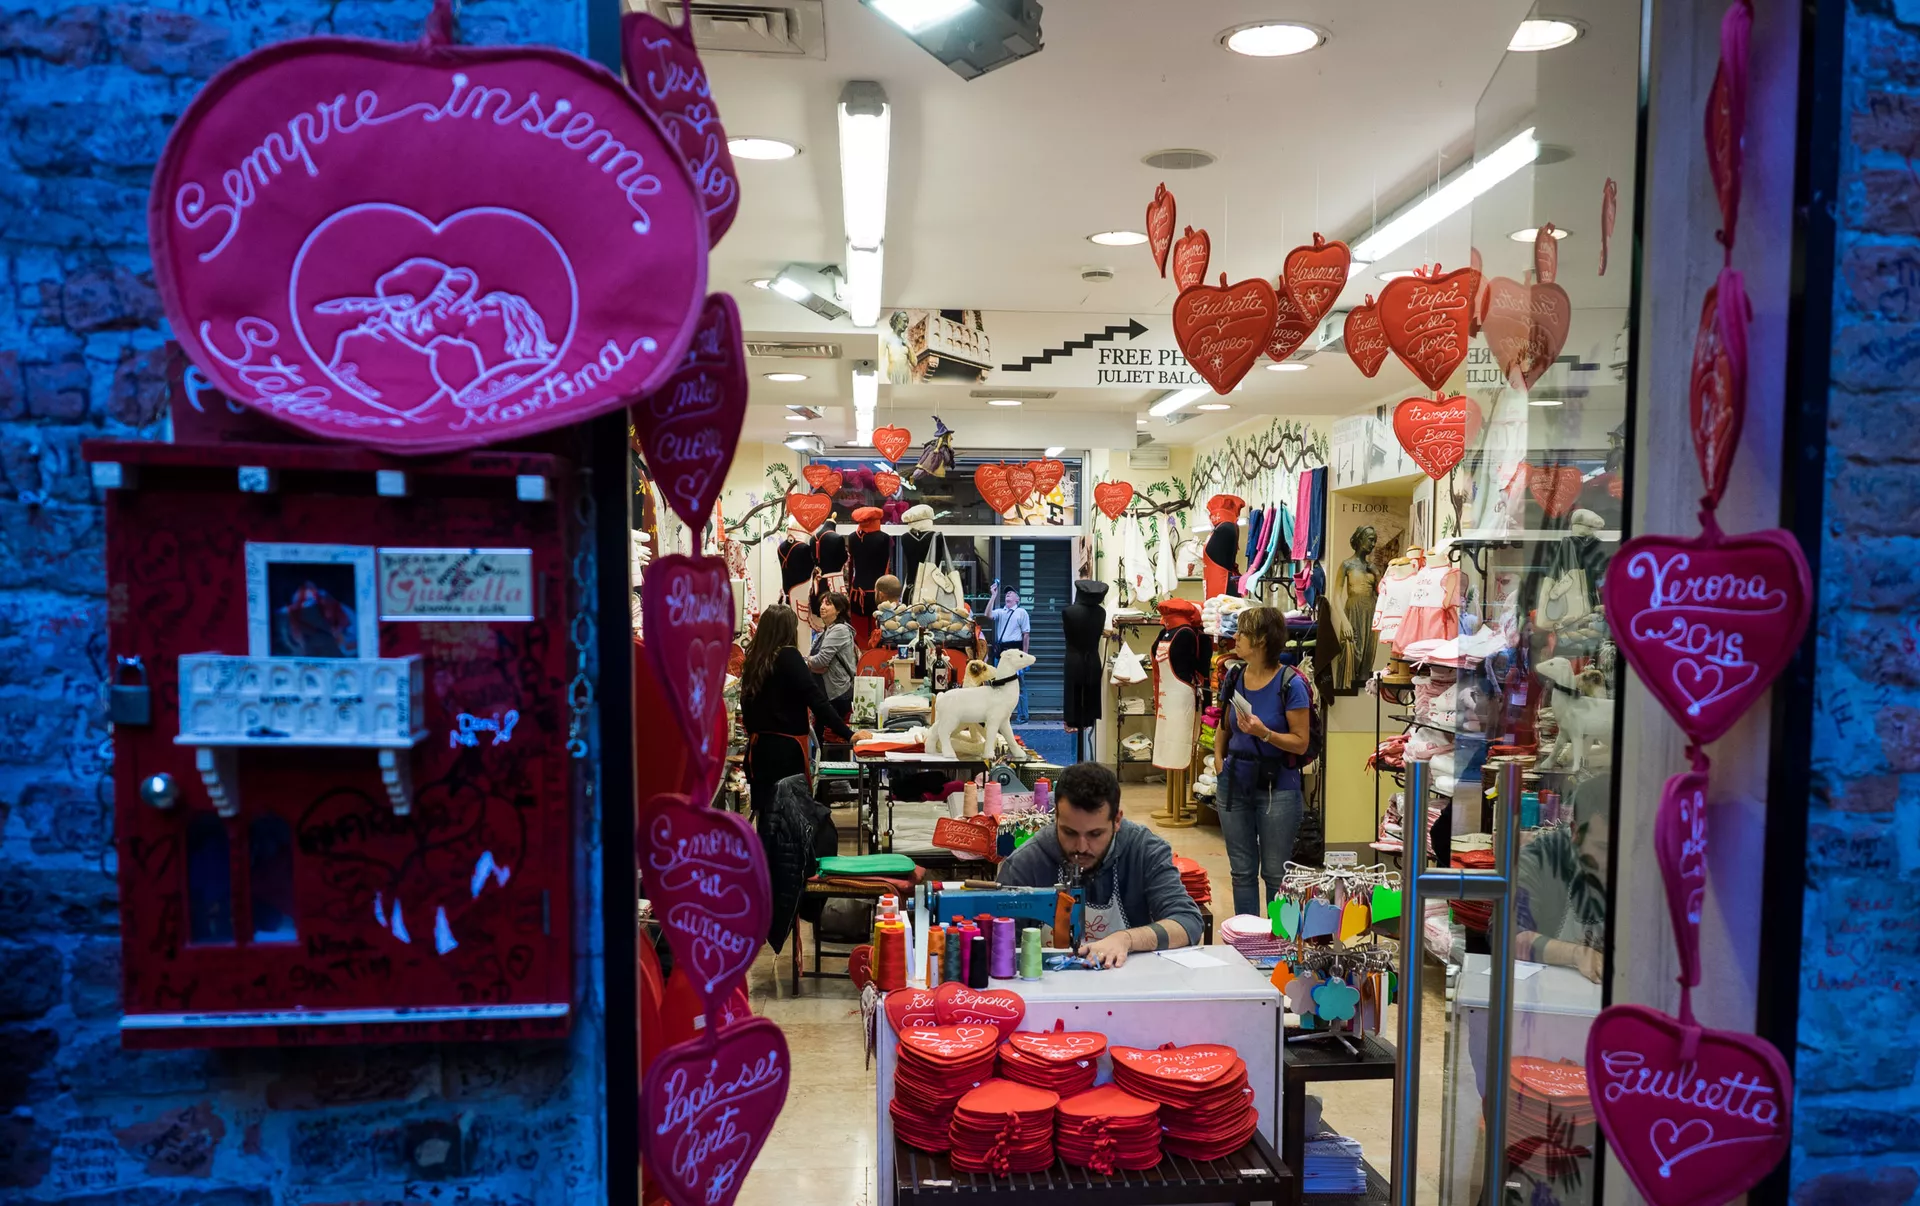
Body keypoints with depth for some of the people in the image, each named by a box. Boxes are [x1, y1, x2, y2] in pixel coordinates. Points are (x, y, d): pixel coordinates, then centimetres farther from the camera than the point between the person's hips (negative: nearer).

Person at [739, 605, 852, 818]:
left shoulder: (754, 658, 7)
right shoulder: (788, 656, -11)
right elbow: (816, 699, -17)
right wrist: (848, 735, -18)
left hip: (759, 747, 6)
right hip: (786, 748, -6)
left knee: (766, 814, 11)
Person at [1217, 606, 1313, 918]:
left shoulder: (1290, 684, -14)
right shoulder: (1234, 678, 2)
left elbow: (1300, 743, -12)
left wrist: (1264, 733, -26)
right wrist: (1220, 769, 5)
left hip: (1277, 787, -5)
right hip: (1235, 784, 5)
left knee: (1275, 874, 5)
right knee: (1242, 871, 13)